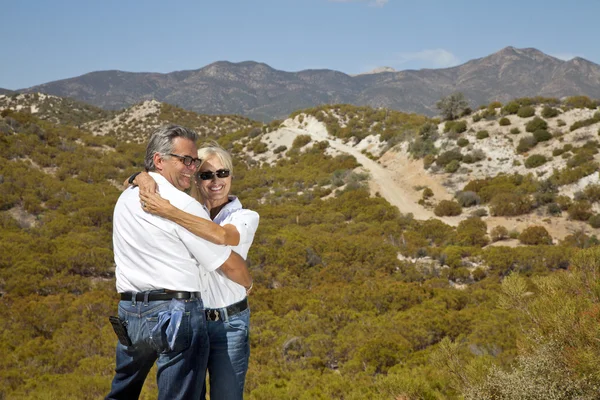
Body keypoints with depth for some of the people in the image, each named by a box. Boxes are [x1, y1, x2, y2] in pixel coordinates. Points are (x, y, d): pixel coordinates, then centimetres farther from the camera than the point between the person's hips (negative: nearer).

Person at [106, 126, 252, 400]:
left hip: (130, 314, 7)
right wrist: (247, 281, 13)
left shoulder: (125, 199, 10)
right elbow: (228, 264, -7)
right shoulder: (183, 205, -12)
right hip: (178, 313, -7)